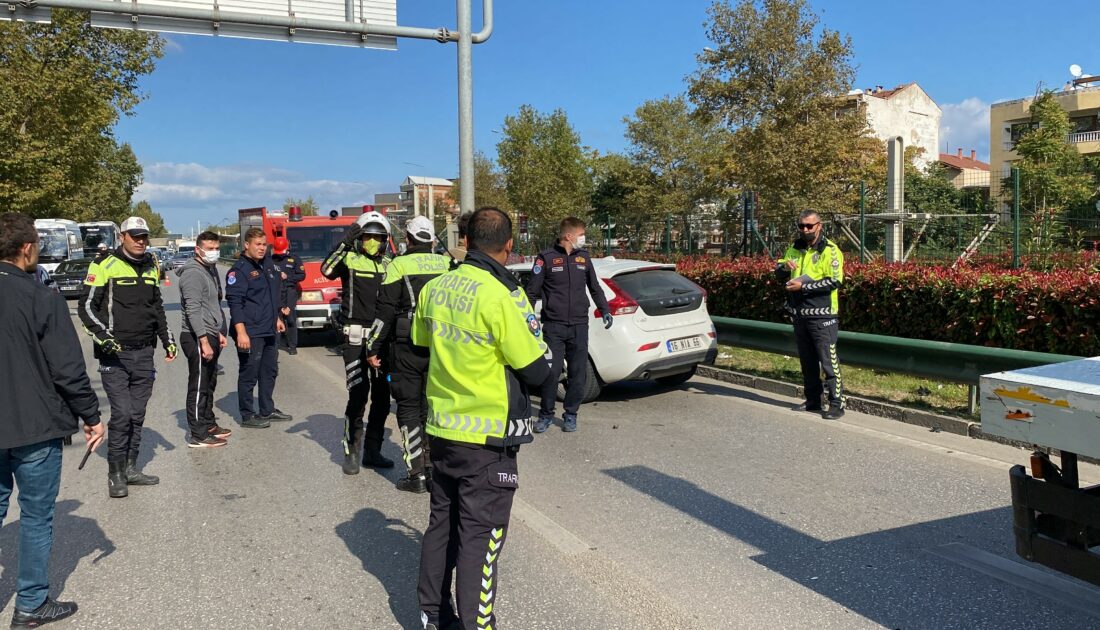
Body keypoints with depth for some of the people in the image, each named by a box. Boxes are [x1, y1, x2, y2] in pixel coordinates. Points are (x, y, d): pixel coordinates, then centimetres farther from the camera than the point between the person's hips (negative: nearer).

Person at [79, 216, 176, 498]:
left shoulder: (152, 266, 13)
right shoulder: (105, 265, -6)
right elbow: (87, 307, -5)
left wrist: (168, 339, 17)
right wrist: (103, 337, -18)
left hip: (144, 353, 6)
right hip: (115, 354, -6)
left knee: (137, 414, 10)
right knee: (122, 414, -9)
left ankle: (130, 468, 21)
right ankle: (115, 474, 4)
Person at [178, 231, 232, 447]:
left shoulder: (211, 270, 16)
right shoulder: (193, 273, -15)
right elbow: (193, 310, -22)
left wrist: (219, 332, 21)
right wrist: (204, 341, -25)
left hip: (210, 336, 10)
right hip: (197, 338, -10)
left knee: (209, 384, 17)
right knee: (199, 387, -5)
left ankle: (208, 425, 28)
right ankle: (198, 435, -1)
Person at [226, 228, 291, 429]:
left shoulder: (268, 264, 12)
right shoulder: (239, 270, -12)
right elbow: (235, 302, -18)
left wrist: (277, 318, 24)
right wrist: (241, 332, -23)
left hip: (269, 330, 9)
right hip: (250, 333, -9)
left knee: (270, 371, 17)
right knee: (249, 375, 0)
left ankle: (267, 410, 29)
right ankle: (247, 416, 10)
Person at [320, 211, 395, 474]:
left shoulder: (388, 264, 14)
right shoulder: (350, 259, 0)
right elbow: (327, 270, -22)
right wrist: (345, 242, -23)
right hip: (356, 336, -5)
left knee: (382, 396, 8)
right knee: (358, 395, -8)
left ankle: (372, 451, 19)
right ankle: (351, 452, 4)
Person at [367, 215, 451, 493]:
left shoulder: (399, 265, -5)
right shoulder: (447, 264, 9)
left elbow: (386, 311, -7)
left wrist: (374, 349, -1)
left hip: (409, 346, -4)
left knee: (409, 407, 4)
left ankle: (418, 474, 3)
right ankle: (436, 469, 16)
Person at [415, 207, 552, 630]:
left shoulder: (434, 288, 0)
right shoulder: (502, 297, -20)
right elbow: (537, 372, -16)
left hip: (441, 428, 7)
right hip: (487, 436, -7)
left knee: (442, 524, 19)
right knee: (480, 535, 4)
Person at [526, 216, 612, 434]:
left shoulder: (584, 257, 11)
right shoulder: (546, 258, -2)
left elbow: (595, 288, 21)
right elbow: (532, 292, 1)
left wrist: (605, 310, 13)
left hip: (579, 326, 4)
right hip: (553, 326, -3)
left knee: (578, 372, 4)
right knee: (552, 371, -3)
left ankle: (571, 415, 18)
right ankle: (546, 414, 14)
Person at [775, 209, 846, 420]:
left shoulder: (829, 250, -8)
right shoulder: (794, 249, 13)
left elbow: (834, 281, -17)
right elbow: (779, 275, 13)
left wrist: (803, 286, -19)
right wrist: (785, 267, -11)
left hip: (822, 315, -7)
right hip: (800, 314, 7)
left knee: (828, 360, -8)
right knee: (807, 361, 15)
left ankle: (837, 404, -3)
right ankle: (813, 400, 26)